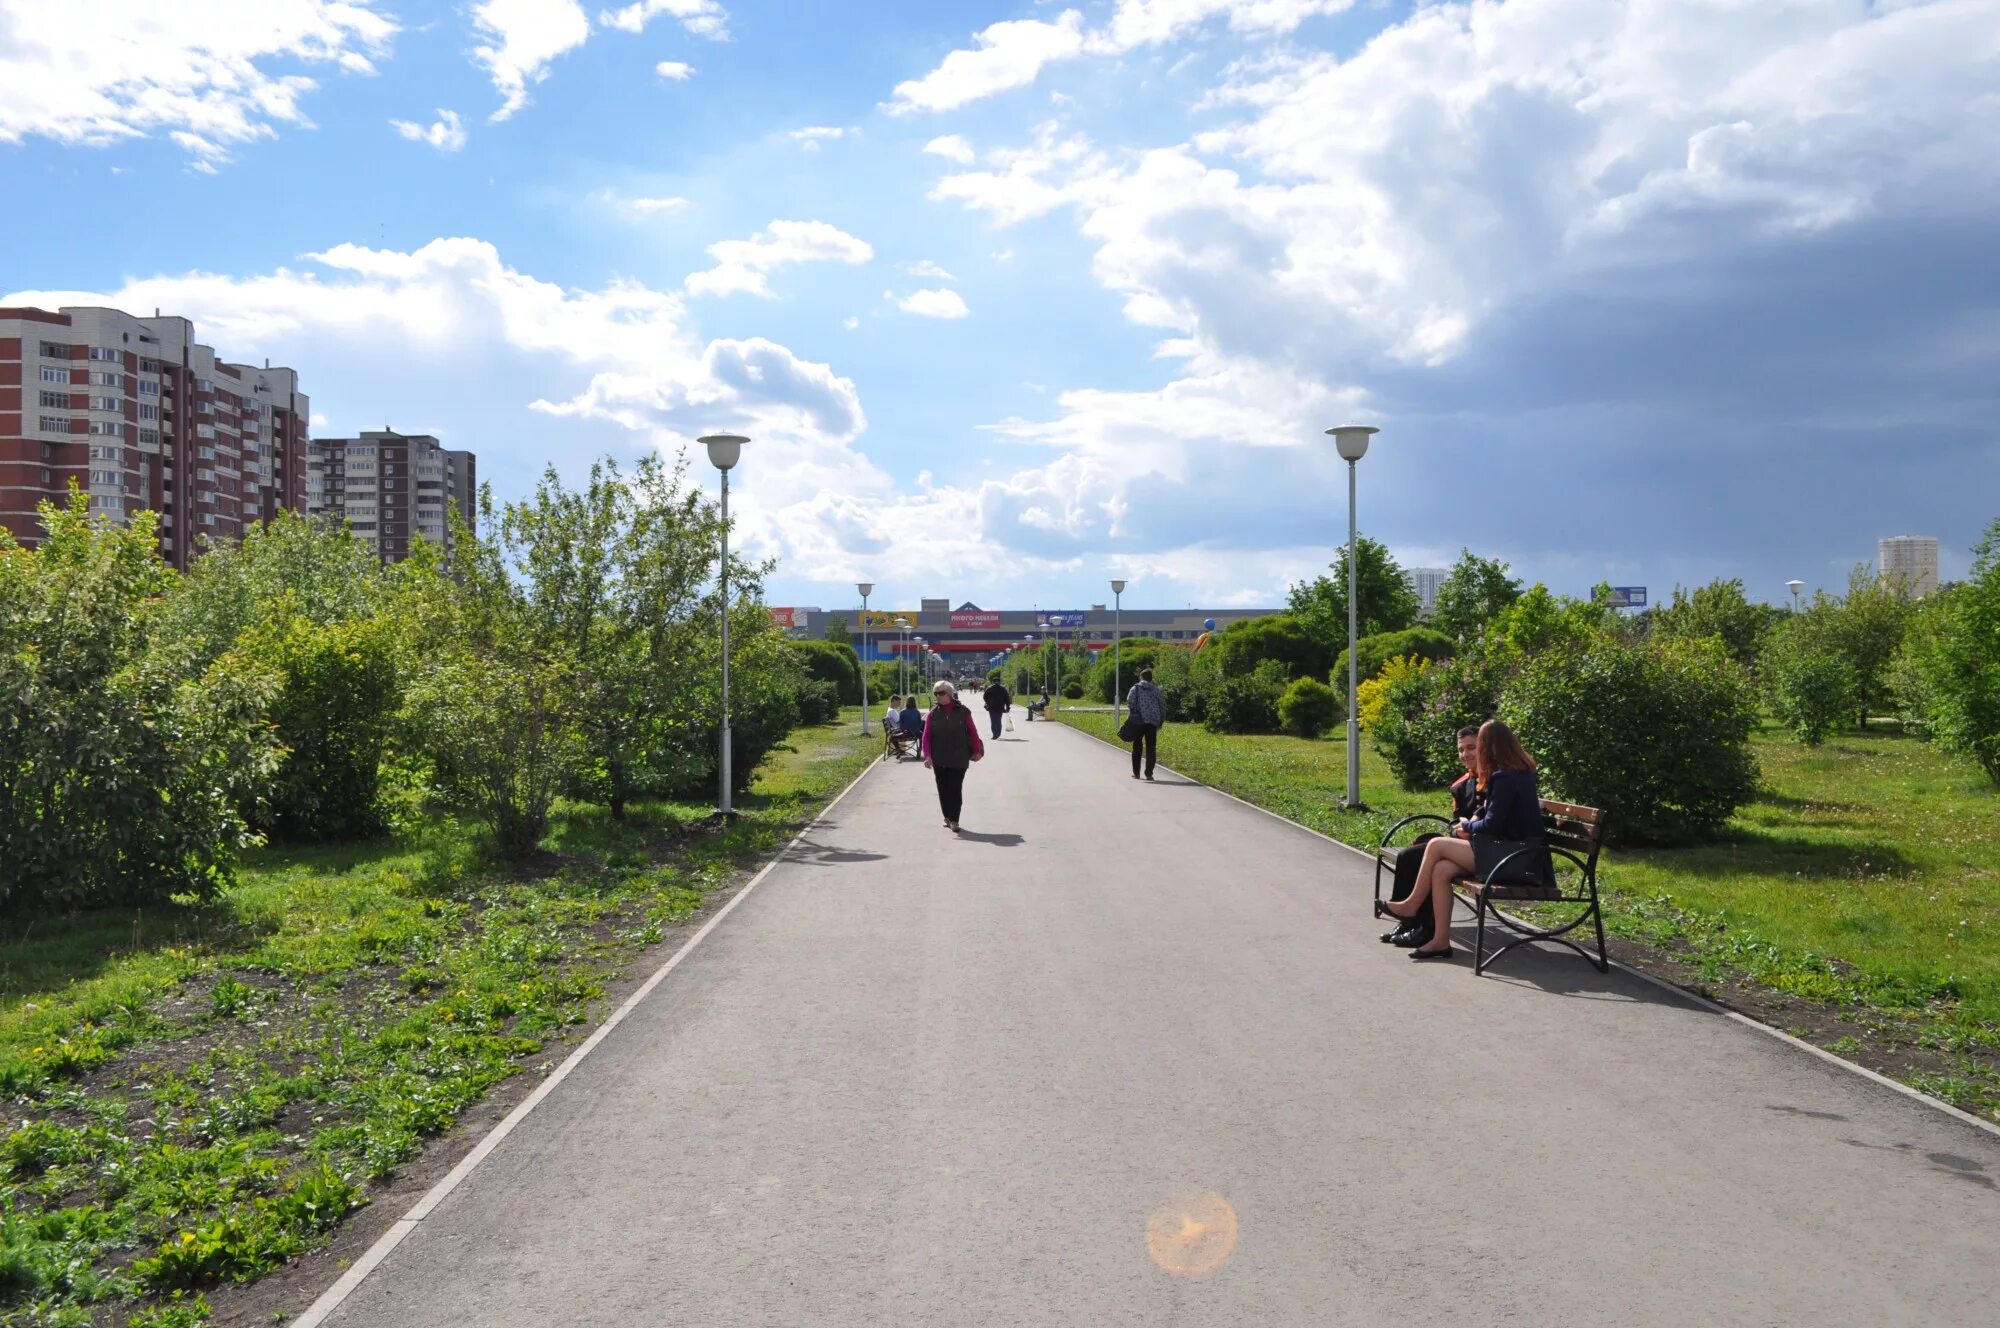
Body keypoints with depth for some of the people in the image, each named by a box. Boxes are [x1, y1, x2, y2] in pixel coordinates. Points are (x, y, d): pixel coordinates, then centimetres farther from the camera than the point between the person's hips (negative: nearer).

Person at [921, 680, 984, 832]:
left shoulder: (962, 712, -2)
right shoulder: (933, 714, 1)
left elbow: (973, 732, 3)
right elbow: (926, 736, -1)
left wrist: (977, 751, 1)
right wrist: (927, 755, -11)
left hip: (959, 759, -2)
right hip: (939, 760, 2)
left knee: (955, 789, -6)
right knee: (943, 790, 9)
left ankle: (954, 820, -3)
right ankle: (947, 818, 23)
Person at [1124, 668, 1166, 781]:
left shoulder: (1136, 688, 3)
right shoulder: (1156, 690, 10)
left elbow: (1130, 702, -11)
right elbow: (1163, 706, 8)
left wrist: (1134, 712, 5)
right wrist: (1161, 721, 15)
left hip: (1138, 721, -1)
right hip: (1153, 722, 1)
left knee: (1137, 746, 9)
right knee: (1151, 748, 5)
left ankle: (1136, 773, 12)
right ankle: (1149, 773, 0)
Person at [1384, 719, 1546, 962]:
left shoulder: (1505, 777, -16)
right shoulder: (1520, 773, 14)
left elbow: (1492, 825, -15)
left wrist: (1466, 826, 4)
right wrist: (1471, 826, 6)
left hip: (1516, 857, -9)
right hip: (1516, 852, 9)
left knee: (1437, 845, -8)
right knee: (1441, 869, -4)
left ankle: (1412, 905, 9)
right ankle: (1441, 940, -7)